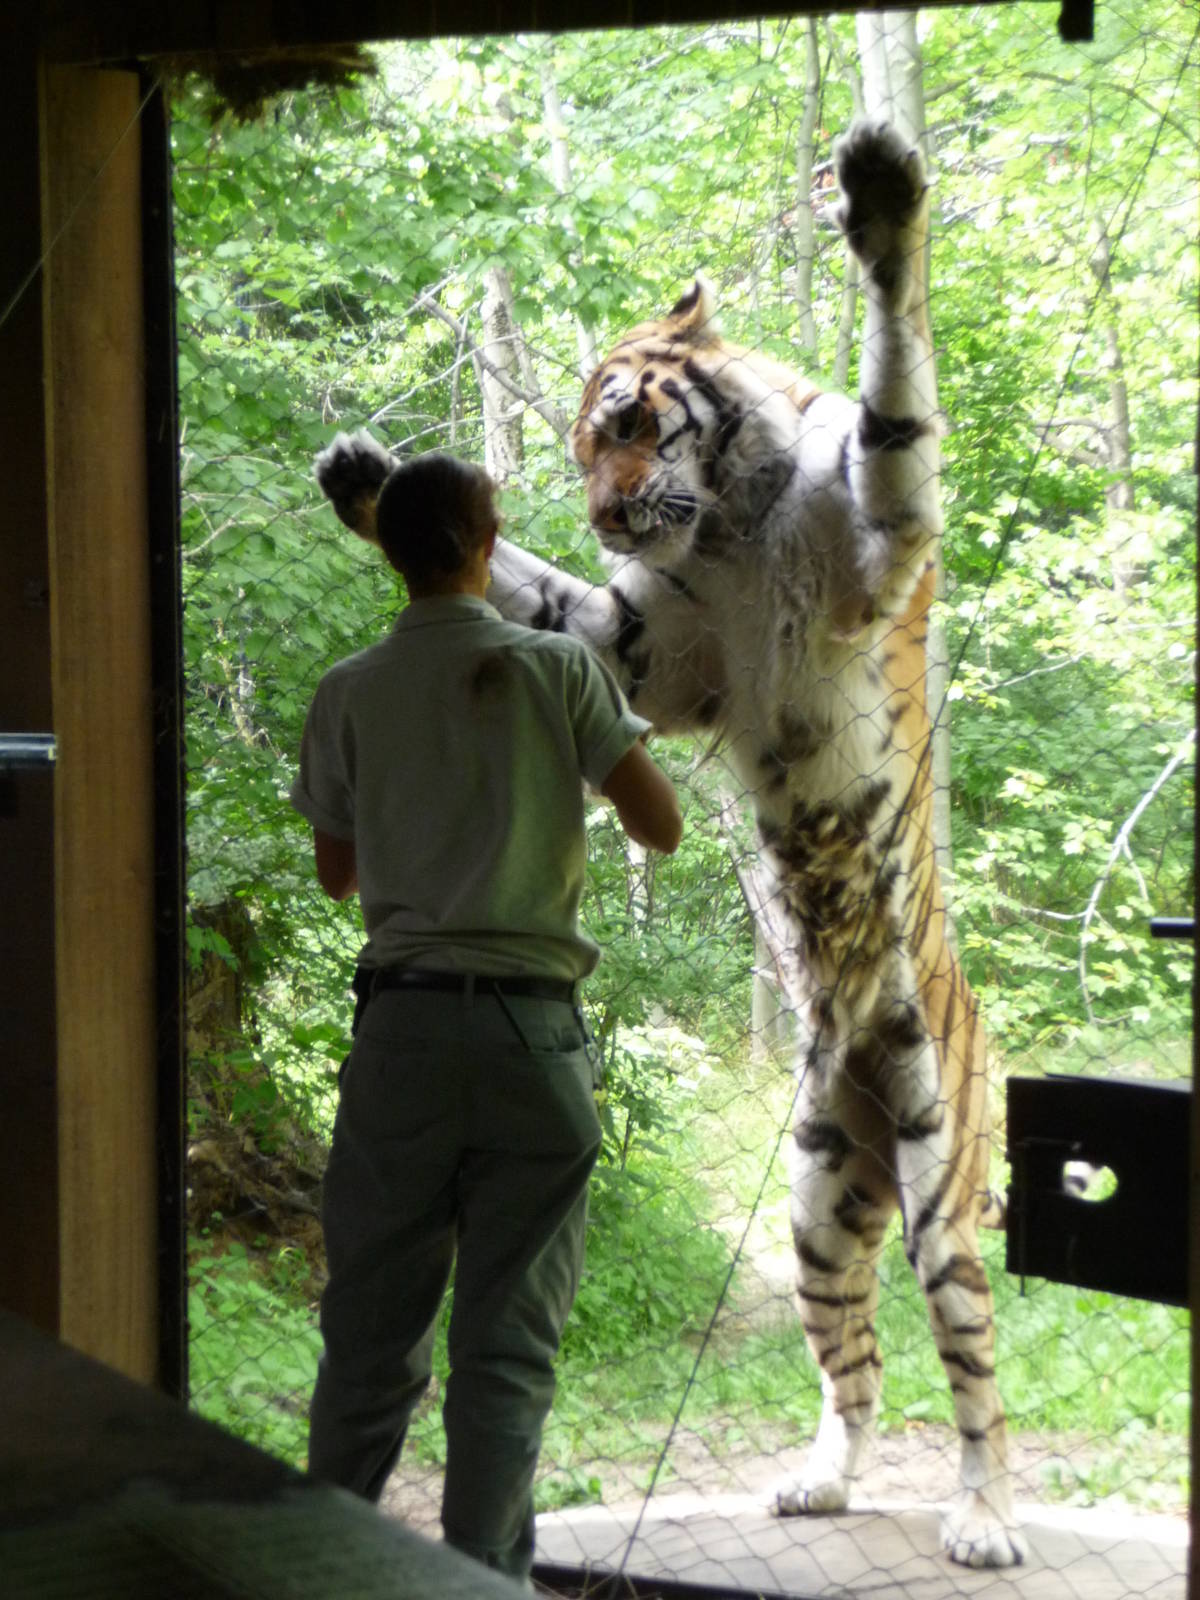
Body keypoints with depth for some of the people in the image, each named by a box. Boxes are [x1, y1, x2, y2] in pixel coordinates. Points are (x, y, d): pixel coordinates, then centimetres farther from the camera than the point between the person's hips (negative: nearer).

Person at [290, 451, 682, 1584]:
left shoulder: (350, 695, 5)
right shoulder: (555, 670, -2)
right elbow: (661, 826, 0)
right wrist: (612, 739, 18)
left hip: (402, 1025, 2)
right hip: (529, 1030, -2)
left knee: (370, 1323, 11)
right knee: (506, 1341, 3)